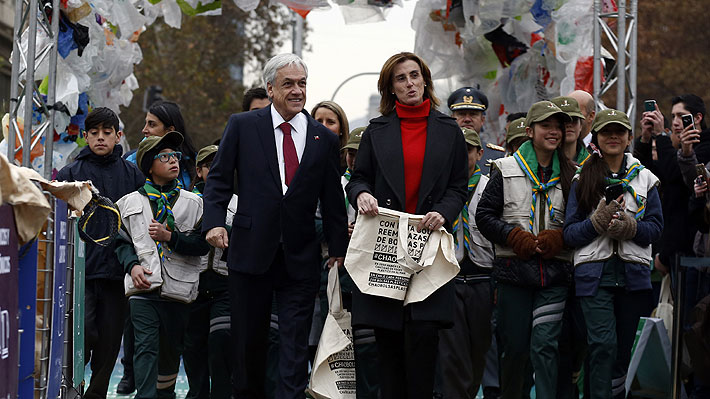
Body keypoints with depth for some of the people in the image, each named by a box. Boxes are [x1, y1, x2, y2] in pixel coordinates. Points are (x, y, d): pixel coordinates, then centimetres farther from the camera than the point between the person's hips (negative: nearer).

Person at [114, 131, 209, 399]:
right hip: (143, 287, -1)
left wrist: (170, 237, -11)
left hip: (178, 287, 1)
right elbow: (122, 241, 10)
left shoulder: (193, 203, 8)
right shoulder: (130, 202, 10)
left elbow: (202, 245, 0)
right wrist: (133, 265, -7)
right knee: (145, 347, -14)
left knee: (171, 349, 11)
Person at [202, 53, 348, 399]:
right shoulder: (242, 126, 2)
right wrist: (214, 222, -10)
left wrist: (338, 250, 7)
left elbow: (332, 200, 9)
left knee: (296, 344, -2)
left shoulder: (324, 139, 6)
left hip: (301, 258, 1)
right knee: (247, 340, 9)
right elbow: (218, 178, 4)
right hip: (251, 251, 0)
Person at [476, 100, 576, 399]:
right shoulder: (506, 170, 6)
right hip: (514, 270, 0)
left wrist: (558, 238, -7)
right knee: (515, 346, 4)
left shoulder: (570, 175, 10)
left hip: (554, 273, 0)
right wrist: (515, 237, -10)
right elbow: (485, 215, 3)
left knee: (544, 345, -9)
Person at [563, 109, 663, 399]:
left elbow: (655, 228, 4)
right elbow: (570, 233, 2)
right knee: (603, 344, -15)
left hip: (633, 274, 2)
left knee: (626, 347, 5)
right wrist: (599, 221, -15)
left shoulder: (644, 178, 11)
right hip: (595, 273, -2)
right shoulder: (582, 180, 8)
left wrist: (628, 226, -14)